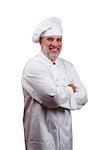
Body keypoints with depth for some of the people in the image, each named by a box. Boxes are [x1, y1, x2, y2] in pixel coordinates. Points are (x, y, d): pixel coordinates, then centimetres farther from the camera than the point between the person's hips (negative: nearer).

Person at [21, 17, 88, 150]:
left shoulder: (67, 66, 8)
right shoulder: (34, 66, -12)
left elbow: (83, 97, 0)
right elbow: (53, 97, -24)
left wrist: (60, 97, -15)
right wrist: (70, 89, -6)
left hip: (65, 134, 6)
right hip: (42, 137, -6)